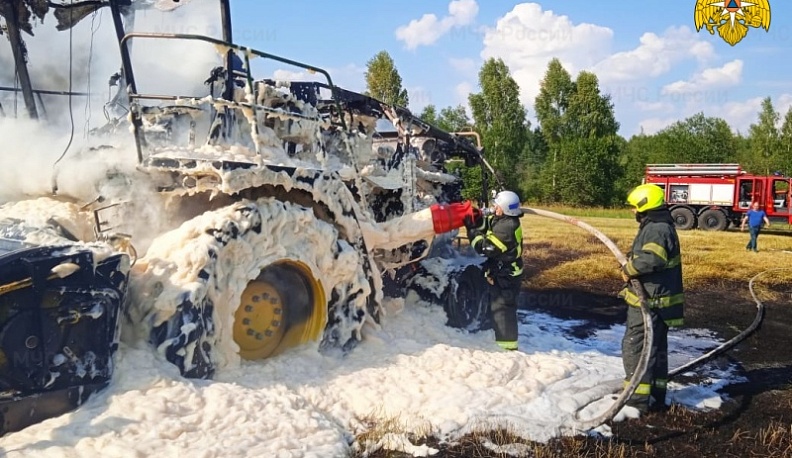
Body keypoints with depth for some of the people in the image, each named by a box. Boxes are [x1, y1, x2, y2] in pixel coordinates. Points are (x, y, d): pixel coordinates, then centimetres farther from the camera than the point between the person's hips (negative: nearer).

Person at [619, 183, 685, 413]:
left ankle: (639, 398, 2)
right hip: (654, 301, 11)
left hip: (649, 302, -11)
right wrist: (632, 268, 4)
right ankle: (655, 396, 27)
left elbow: (651, 259, -35)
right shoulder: (660, 226, 16)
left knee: (635, 348, -4)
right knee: (655, 349, 17)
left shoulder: (657, 229, -19)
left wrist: (629, 269, -19)